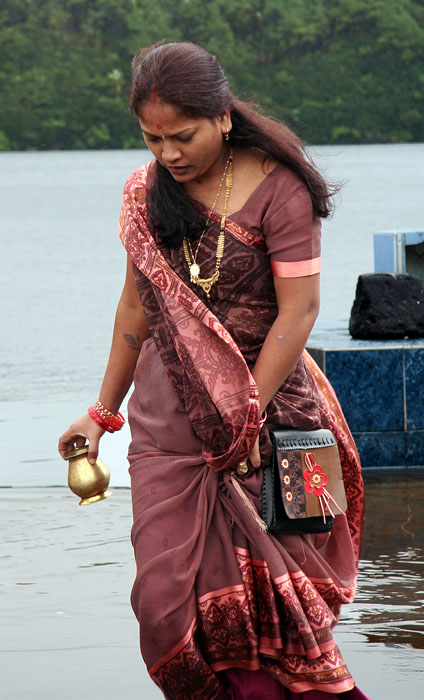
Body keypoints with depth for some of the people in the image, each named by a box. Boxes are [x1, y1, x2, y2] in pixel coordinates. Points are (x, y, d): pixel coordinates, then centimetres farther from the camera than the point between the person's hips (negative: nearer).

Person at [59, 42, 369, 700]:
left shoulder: (277, 188, -10)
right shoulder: (147, 191, 6)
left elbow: (298, 311, -12)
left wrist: (247, 415, -15)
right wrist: (103, 411, 19)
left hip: (268, 399, -4)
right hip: (168, 411, 4)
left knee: (261, 589, -4)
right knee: (167, 591, -6)